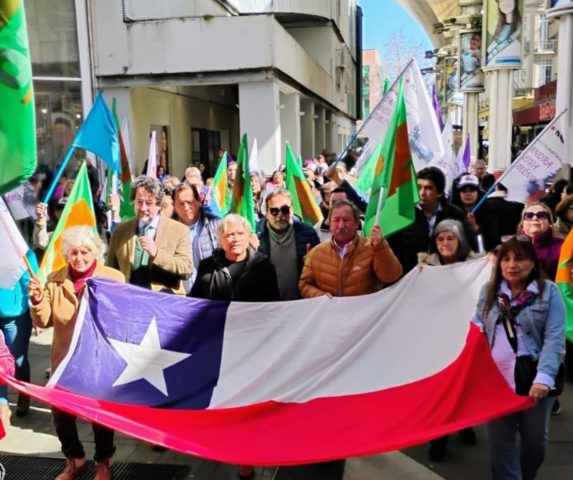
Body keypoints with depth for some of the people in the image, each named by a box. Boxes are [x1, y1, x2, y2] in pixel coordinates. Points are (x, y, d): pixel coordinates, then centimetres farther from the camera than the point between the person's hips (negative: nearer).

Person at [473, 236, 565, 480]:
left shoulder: (549, 291, -3)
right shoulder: (489, 291, 9)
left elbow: (555, 338, -11)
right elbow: (477, 326, 16)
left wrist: (544, 377, -23)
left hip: (533, 378, -2)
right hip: (496, 378, 2)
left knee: (535, 438, 15)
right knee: (500, 438, 6)